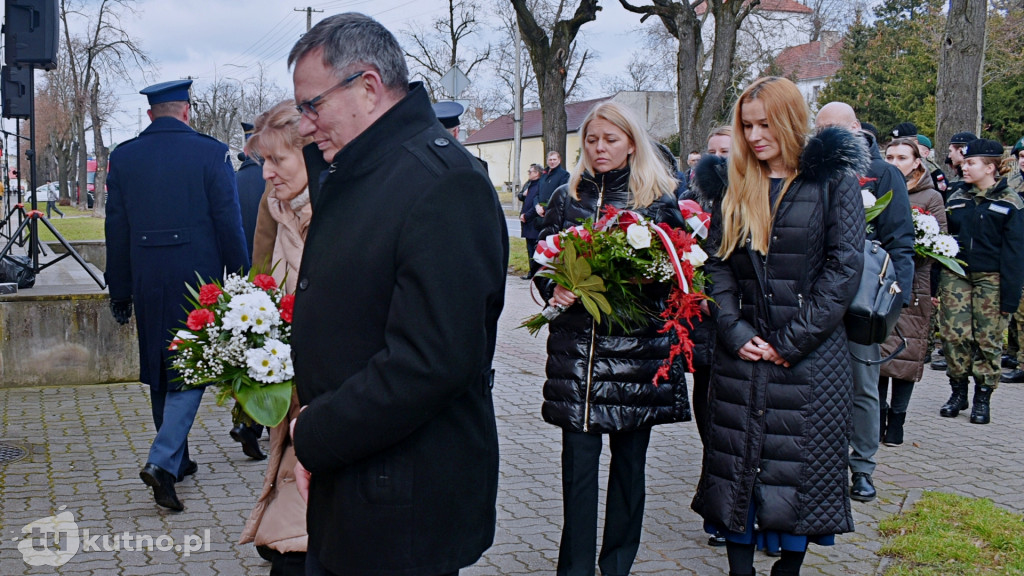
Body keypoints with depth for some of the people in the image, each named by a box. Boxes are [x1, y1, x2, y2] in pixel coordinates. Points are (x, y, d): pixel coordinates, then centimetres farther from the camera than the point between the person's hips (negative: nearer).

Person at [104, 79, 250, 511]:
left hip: (148, 283, 4)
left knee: (161, 371, 16)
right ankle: (162, 462, -13)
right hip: (198, 279, -4)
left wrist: (119, 292, 13)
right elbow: (229, 224, -6)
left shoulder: (123, 156, 5)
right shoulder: (210, 152, -6)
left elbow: (116, 229, 7)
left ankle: (176, 460, 29)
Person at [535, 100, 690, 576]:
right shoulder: (566, 198, 11)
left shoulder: (660, 199, 5)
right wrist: (554, 290, -9)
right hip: (577, 344, 1)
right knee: (578, 459, -2)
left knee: (629, 458, 8)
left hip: (638, 344, -1)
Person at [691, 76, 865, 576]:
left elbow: (843, 268, -7)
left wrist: (791, 341, -11)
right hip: (741, 355, 3)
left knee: (800, 469, 3)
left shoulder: (833, 180, 0)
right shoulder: (734, 189, 10)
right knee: (738, 466, 5)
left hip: (811, 357, -3)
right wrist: (735, 333, -7)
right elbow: (718, 266, 7)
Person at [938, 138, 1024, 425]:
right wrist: (937, 283, 3)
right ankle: (958, 392, 15)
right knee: (954, 334, -1)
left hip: (991, 279, -3)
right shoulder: (956, 198, 10)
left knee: (988, 338, 1)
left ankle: (982, 398, 12)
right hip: (955, 275, 3)